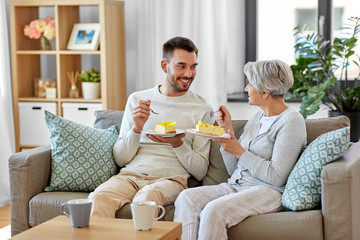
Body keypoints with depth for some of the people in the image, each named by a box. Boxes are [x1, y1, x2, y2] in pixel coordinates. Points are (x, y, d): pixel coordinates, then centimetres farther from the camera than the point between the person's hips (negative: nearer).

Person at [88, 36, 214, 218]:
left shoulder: (201, 109, 8)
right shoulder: (136, 99, 15)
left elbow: (200, 172, 7)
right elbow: (120, 159, 11)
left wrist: (178, 144, -10)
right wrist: (136, 128, -6)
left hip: (169, 178, -2)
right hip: (130, 174, 2)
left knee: (147, 197, -37)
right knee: (99, 197, -32)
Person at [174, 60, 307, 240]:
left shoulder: (291, 121, -5)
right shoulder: (256, 118, 19)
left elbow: (276, 177, -15)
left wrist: (240, 152, -10)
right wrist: (227, 130, 12)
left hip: (268, 191, -8)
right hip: (236, 186, 8)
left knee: (214, 210, -34)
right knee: (187, 197, -21)